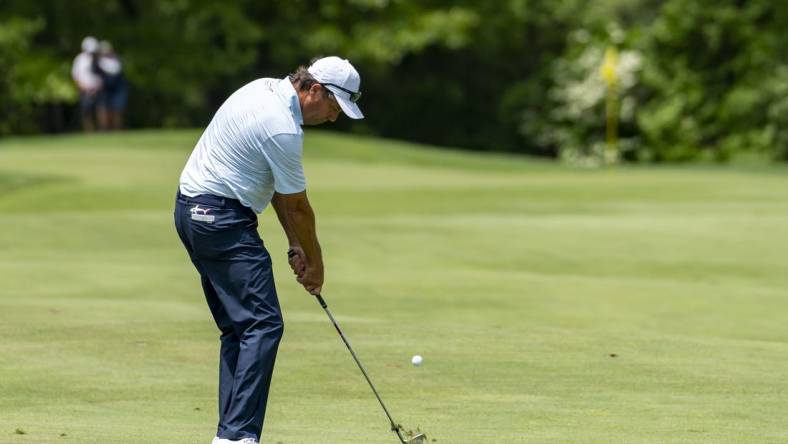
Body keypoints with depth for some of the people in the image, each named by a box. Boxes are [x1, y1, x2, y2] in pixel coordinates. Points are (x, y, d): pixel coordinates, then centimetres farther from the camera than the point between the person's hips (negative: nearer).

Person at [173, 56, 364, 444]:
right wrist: (314, 260, 6)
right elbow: (298, 206, -8)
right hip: (223, 218, -11)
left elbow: (280, 191, 15)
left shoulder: (266, 90, 10)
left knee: (239, 328, 12)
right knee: (263, 325, -12)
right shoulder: (282, 128, -20)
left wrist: (295, 245, 15)